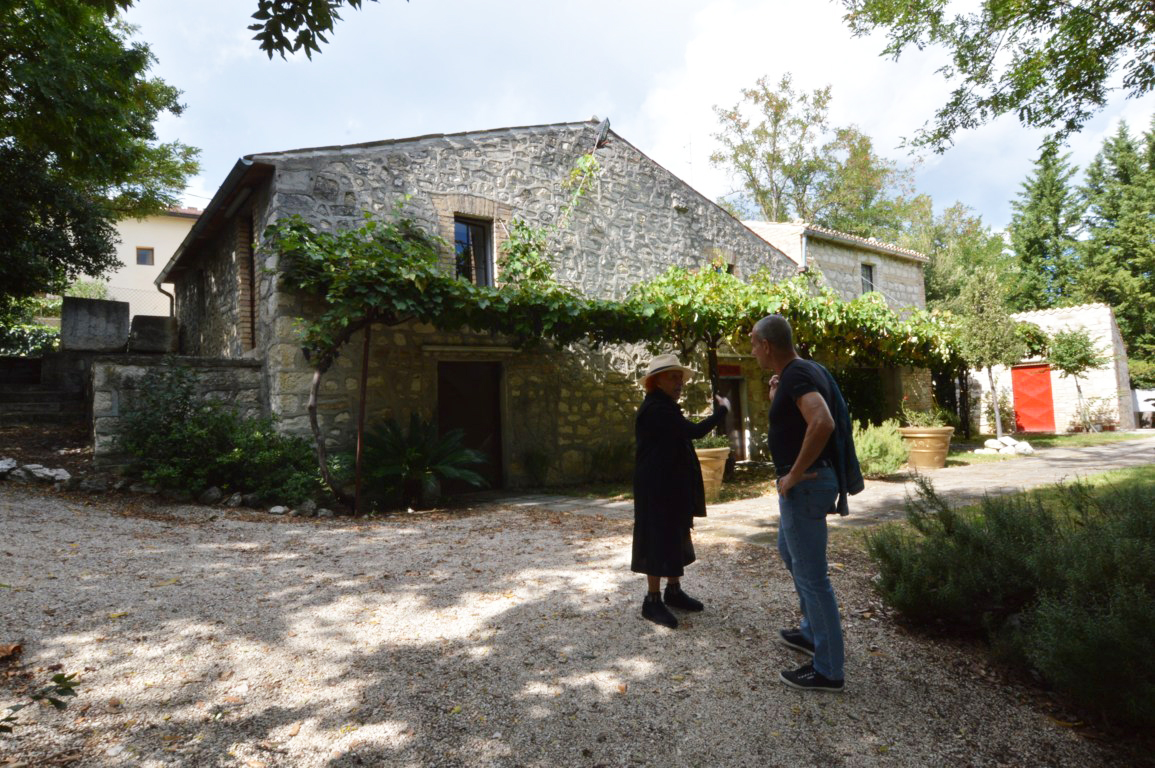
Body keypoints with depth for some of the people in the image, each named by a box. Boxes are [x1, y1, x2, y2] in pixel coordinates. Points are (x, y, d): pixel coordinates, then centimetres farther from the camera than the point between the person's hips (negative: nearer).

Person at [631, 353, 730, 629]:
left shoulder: (664, 408, 15)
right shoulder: (655, 409, -20)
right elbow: (694, 430, -25)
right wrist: (722, 410, -13)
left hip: (671, 486, 11)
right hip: (657, 488, -11)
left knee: (674, 538, 16)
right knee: (659, 540, -5)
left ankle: (673, 591, 27)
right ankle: (652, 601, 4)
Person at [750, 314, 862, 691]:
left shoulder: (796, 375, -19)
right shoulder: (802, 371, 12)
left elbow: (822, 422, -35)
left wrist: (794, 474, -27)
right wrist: (777, 399, 10)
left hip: (805, 484, -11)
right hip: (809, 481, 11)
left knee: (810, 574, -2)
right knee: (789, 551, 27)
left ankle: (828, 670, 10)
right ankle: (812, 632, 41)